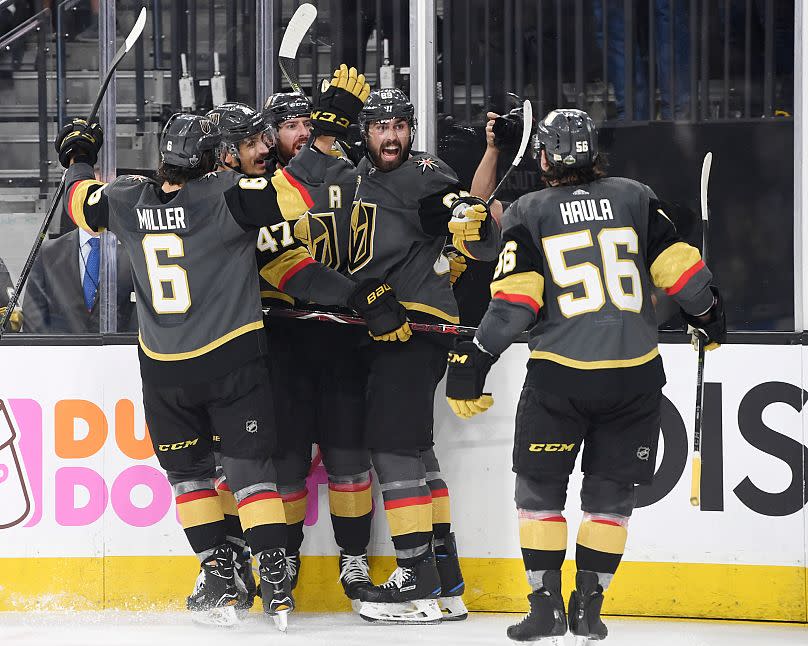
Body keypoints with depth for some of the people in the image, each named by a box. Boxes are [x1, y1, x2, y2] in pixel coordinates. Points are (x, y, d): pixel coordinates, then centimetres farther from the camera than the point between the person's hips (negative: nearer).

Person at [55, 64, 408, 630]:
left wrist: (78, 158, 39)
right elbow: (298, 190, -23)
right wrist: (336, 116, -16)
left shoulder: (128, 201, -3)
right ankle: (274, 580, -4)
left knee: (186, 468, 18)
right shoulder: (226, 197, -15)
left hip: (164, 370, 3)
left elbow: (81, 202, 18)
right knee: (249, 464, 5)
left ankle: (219, 578, 13)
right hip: (233, 360, -3)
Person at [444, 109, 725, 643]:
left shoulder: (528, 214, 2)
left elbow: (515, 298, -7)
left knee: (540, 487, 13)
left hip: (561, 375, -2)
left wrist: (473, 360, -3)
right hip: (635, 374, 2)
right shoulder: (636, 198, 7)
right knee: (612, 492, 14)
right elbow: (677, 264, 5)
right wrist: (709, 314, 23)